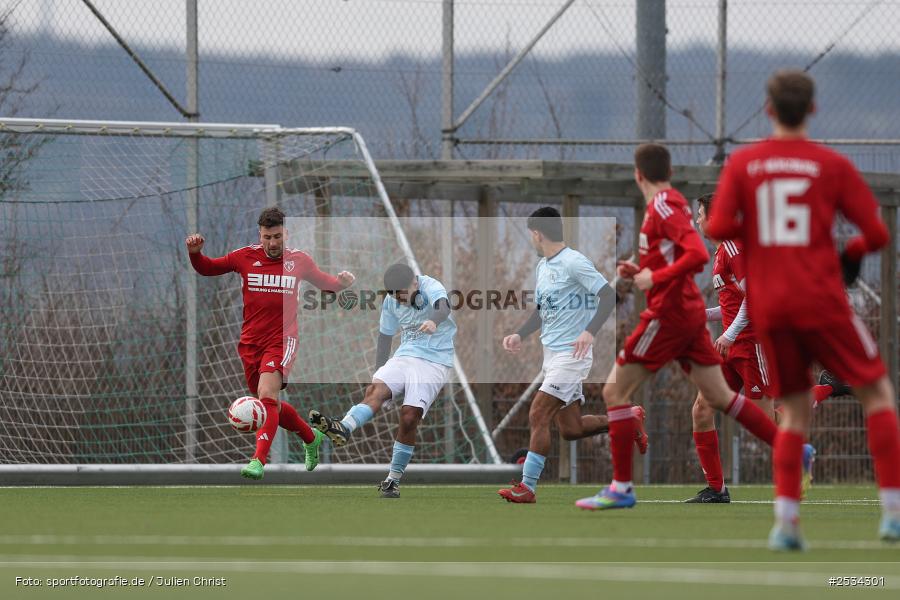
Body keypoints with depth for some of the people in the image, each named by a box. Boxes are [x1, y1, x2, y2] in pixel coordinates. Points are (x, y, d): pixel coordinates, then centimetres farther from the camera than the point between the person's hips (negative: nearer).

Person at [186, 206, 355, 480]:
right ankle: (311, 438, 39)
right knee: (270, 405, 13)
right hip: (250, 342, 4)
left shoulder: (298, 260, 0)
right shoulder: (245, 257, 1)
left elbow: (326, 283, 17)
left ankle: (258, 461, -29)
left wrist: (342, 281, -5)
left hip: (281, 341, -4)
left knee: (267, 395, -25)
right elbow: (207, 268, 13)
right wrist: (195, 253, -7)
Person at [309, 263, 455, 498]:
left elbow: (443, 307, -34)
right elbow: (385, 335, 21)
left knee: (409, 416, -18)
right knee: (376, 390, -24)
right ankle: (343, 429, -50)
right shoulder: (391, 301, 9)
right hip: (405, 355, 5)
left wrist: (433, 321, -57)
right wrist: (378, 371, 19)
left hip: (434, 362, -5)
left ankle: (393, 479, -8)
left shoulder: (431, 287, -11)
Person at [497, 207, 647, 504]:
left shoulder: (573, 262, -13)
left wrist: (590, 332, -30)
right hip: (551, 354, 10)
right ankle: (628, 420, 29)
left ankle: (527, 487, -13)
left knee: (538, 416, -15)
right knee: (570, 429, 9)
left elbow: (609, 296, -18)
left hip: (571, 354, -10)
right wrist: (520, 335, 13)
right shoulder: (542, 267, 15)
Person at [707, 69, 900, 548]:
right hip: (821, 301, -3)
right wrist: (852, 252, 18)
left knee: (794, 410, 15)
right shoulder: (833, 166, -3)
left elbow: (718, 228, -6)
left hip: (767, 306, 3)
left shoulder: (742, 163, 3)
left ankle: (785, 521, -1)